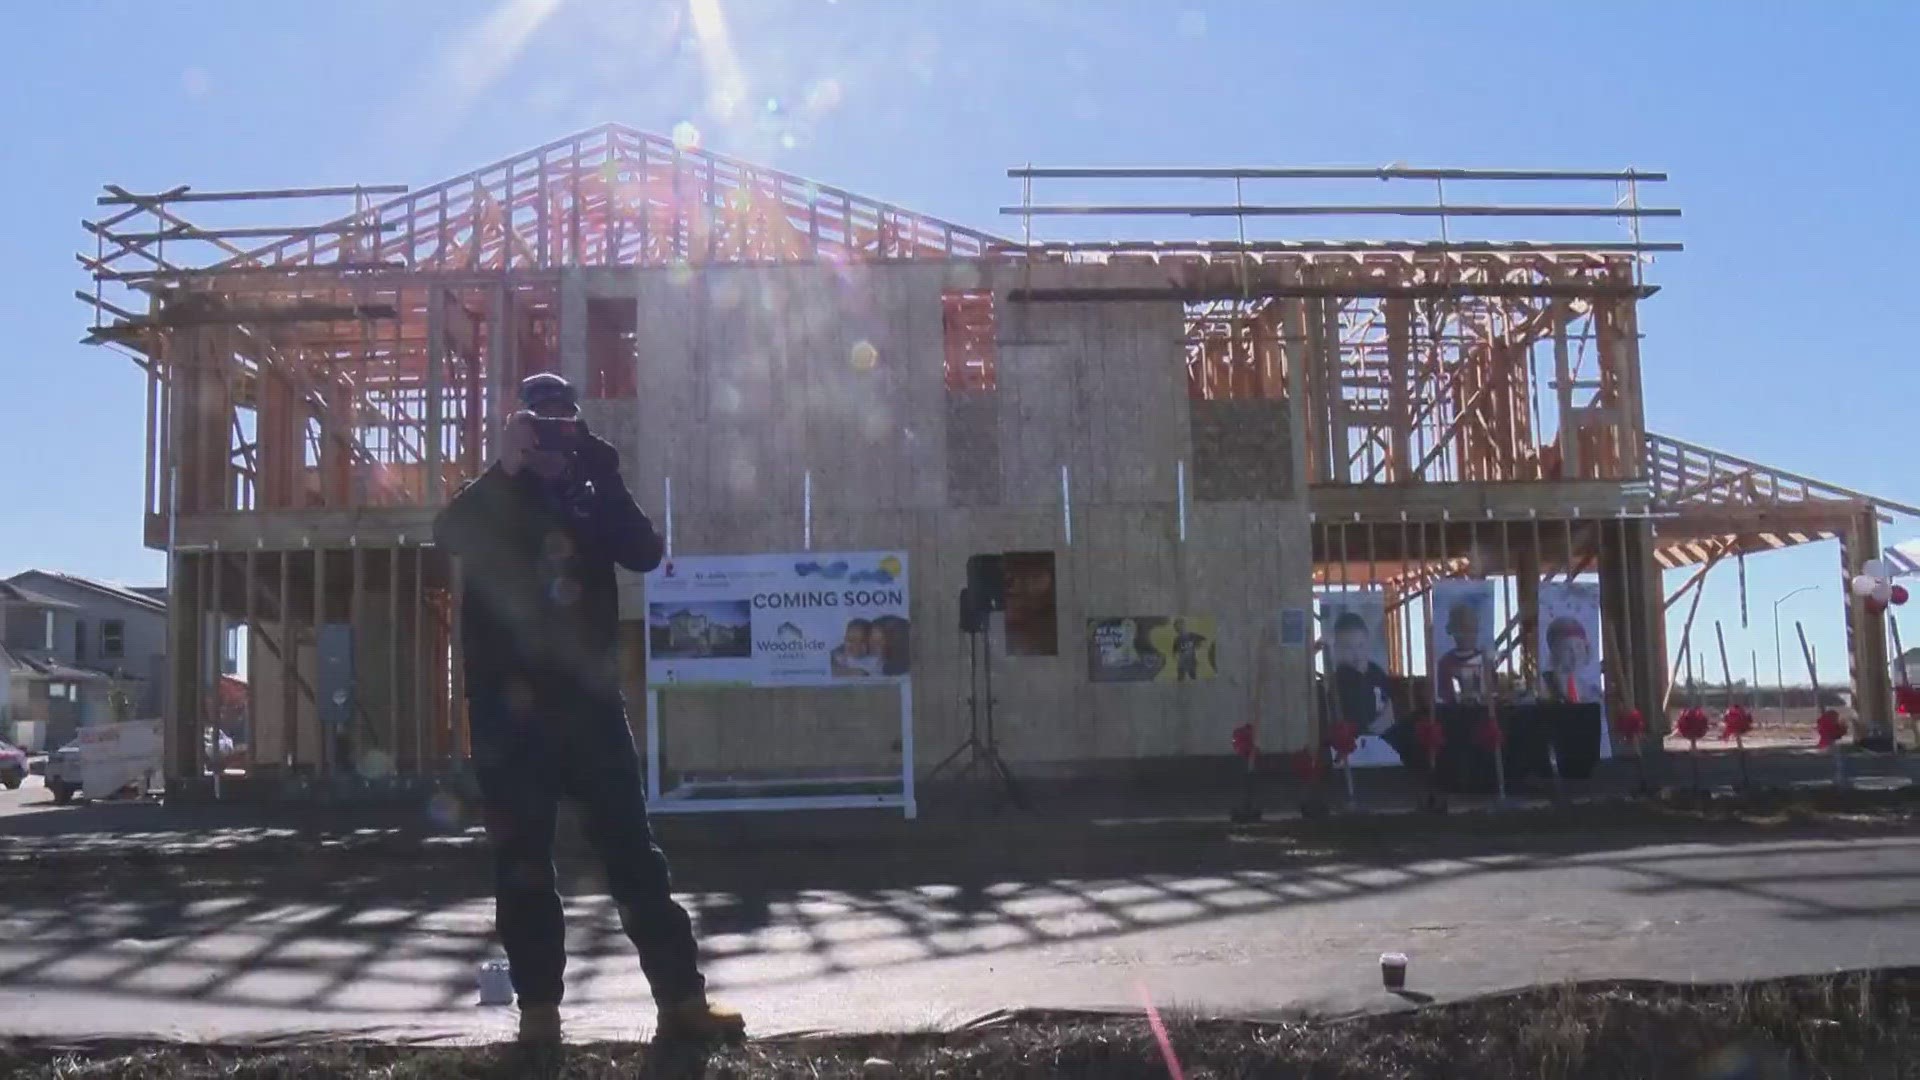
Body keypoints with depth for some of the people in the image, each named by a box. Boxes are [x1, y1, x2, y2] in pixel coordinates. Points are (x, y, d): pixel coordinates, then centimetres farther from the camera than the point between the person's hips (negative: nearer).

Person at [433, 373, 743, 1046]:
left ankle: (682, 998, 3)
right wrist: (506, 468, -24)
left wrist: (605, 476, -13)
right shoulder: (492, 502, 6)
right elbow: (449, 536, -16)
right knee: (523, 862, 2)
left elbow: (646, 554, -6)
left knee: (633, 851, 0)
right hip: (510, 708, -1)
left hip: (589, 699, 1)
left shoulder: (592, 501, 12)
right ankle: (538, 1009, 11)